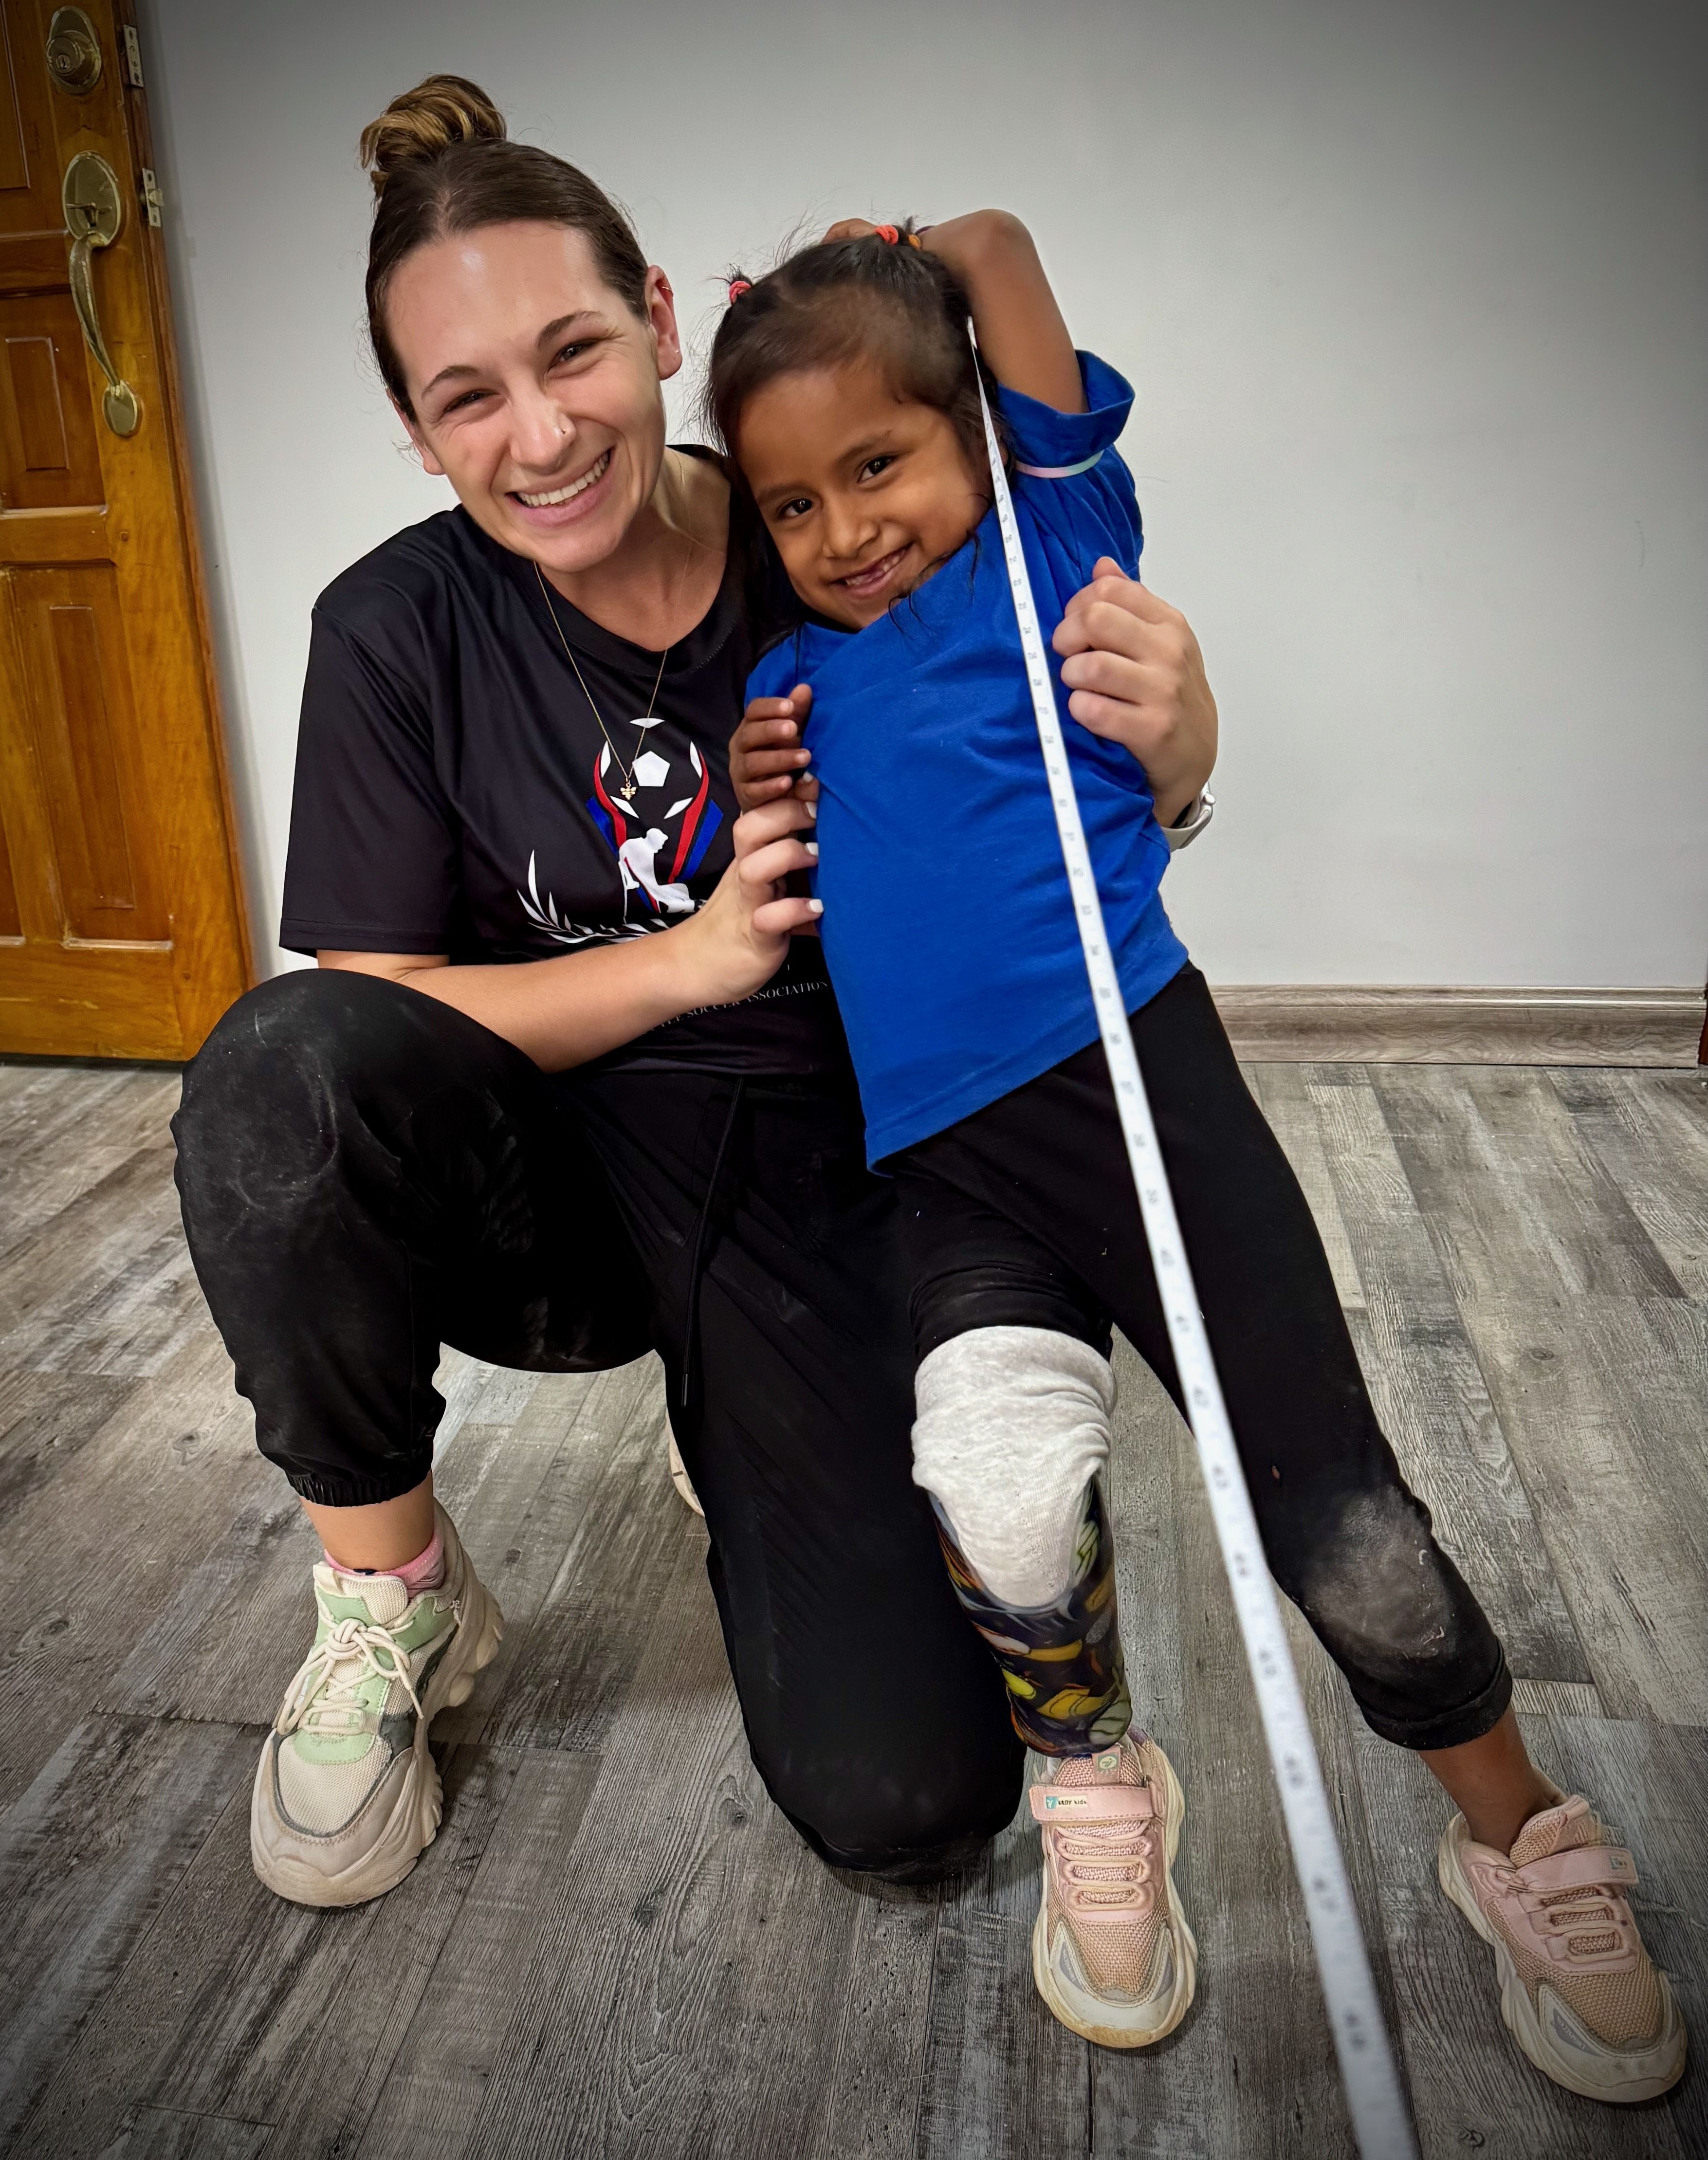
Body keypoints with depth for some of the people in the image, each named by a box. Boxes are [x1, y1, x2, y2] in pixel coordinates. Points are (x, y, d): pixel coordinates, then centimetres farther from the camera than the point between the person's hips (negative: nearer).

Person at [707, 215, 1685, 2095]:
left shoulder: (1048, 521, 8)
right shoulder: (792, 672, 18)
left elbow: (993, 241, 7)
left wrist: (890, 263, 26)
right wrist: (752, 799, 8)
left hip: (1138, 1083, -2)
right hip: (940, 1169, 3)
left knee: (1344, 1530, -6)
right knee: (998, 1492, -26)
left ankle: (1523, 1845, 26)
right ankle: (1093, 1787, 7)